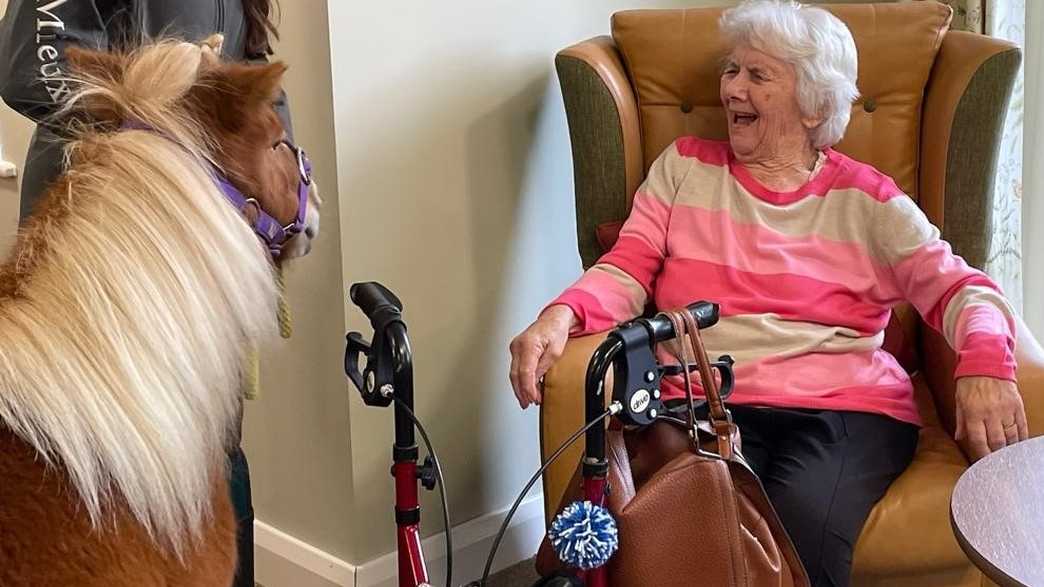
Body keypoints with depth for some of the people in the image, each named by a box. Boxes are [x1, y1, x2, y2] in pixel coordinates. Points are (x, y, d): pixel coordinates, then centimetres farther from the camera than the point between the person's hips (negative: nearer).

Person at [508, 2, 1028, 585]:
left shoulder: (867, 198, 13)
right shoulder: (685, 167, 18)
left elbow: (956, 286, 5)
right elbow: (628, 270, 9)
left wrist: (985, 361, -18)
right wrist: (562, 315, -13)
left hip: (845, 410, 0)